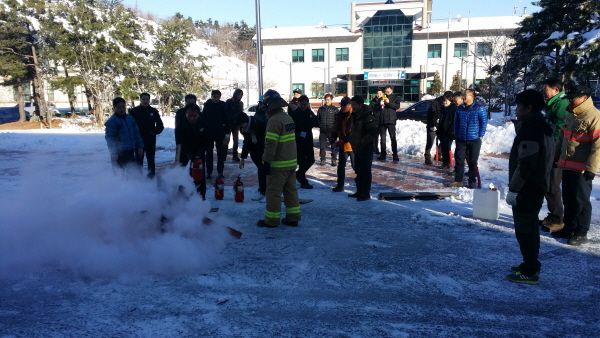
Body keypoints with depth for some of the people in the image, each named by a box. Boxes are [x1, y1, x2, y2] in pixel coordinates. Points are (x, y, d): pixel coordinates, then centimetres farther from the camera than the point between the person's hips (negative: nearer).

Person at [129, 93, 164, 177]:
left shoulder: (153, 111, 3)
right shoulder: (134, 111, 0)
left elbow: (160, 125, 10)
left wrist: (155, 132, -1)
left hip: (151, 141, 1)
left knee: (151, 159, 8)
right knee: (139, 160, 5)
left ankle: (151, 175, 16)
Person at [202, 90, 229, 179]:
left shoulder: (223, 106, -2)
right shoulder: (207, 105, -1)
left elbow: (226, 120, 1)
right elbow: (203, 119, 2)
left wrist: (226, 132, -4)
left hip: (220, 133, 0)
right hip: (208, 133, 0)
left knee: (220, 153, 5)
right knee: (209, 153, 5)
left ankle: (220, 171, 14)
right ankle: (209, 171, 11)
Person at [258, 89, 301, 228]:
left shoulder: (274, 120, -18)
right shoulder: (288, 118, 11)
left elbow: (271, 144, -22)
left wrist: (266, 161, -17)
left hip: (278, 164, -9)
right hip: (291, 162, 9)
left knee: (273, 191, 1)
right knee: (290, 190, 13)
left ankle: (271, 220, 9)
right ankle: (293, 217, 19)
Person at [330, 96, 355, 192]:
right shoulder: (340, 115, 7)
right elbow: (336, 128, 11)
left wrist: (343, 141, -24)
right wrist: (333, 139, -6)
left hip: (352, 145, -7)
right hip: (342, 145, 7)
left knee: (355, 165, 4)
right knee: (341, 165, 10)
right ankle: (340, 185, 19)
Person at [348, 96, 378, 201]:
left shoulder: (367, 117, -18)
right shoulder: (355, 115, 10)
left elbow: (373, 132, -24)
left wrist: (362, 141, -21)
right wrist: (350, 139, 7)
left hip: (366, 149, -9)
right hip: (357, 149, 9)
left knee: (366, 171, -2)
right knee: (358, 171, 16)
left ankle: (366, 194, 5)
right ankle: (359, 191, 27)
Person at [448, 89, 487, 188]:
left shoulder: (479, 108, -7)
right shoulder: (459, 108, 5)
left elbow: (484, 123, -4)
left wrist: (480, 136, -7)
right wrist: (456, 135, 8)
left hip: (474, 140, -4)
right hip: (461, 139, 4)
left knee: (472, 162, 5)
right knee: (459, 160, 5)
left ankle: (472, 182, 15)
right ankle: (458, 180, 14)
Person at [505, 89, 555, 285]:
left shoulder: (530, 131, -22)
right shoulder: (542, 128, 12)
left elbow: (525, 165, -26)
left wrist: (513, 189, -19)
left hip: (527, 190, -11)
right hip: (537, 186, 11)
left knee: (525, 230, -2)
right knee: (530, 227, 19)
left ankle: (529, 272, 7)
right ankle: (531, 265, 30)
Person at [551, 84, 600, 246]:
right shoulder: (570, 116, 12)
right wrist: (555, 156, 20)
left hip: (582, 170, -8)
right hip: (567, 166, 8)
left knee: (581, 202, 1)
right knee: (568, 200, 16)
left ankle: (581, 233, 12)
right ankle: (569, 228, 28)